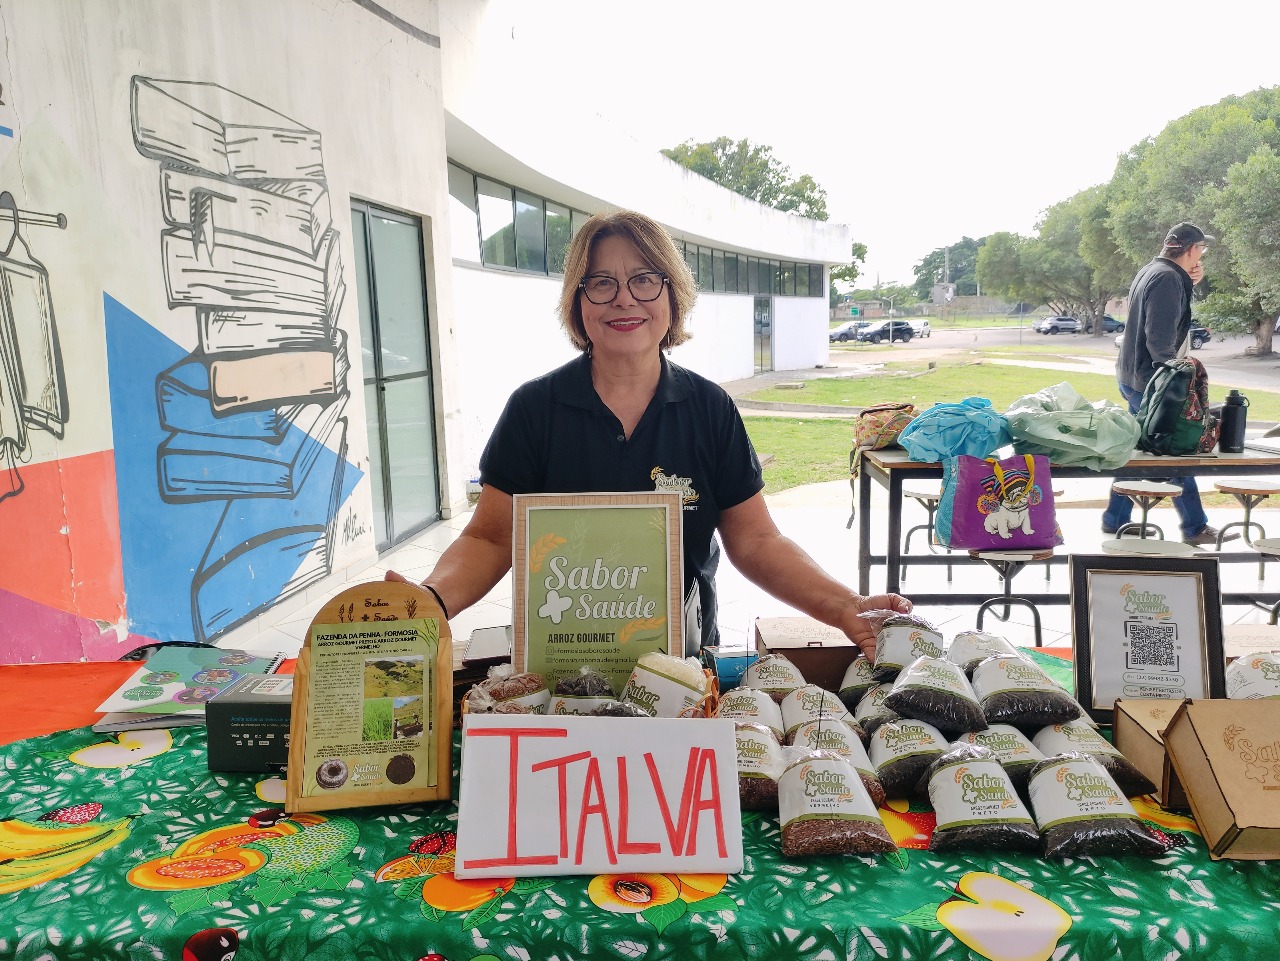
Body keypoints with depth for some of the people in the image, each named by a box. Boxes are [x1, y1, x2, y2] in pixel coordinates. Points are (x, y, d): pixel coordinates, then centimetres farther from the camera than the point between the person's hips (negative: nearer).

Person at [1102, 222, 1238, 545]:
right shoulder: (1168, 278, -18)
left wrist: (1190, 283, 9)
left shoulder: (1151, 271, 13)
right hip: (1149, 381, -10)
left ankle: (1116, 520, 21)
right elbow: (1159, 338, -24)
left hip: (1132, 377, 10)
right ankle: (1195, 528, 8)